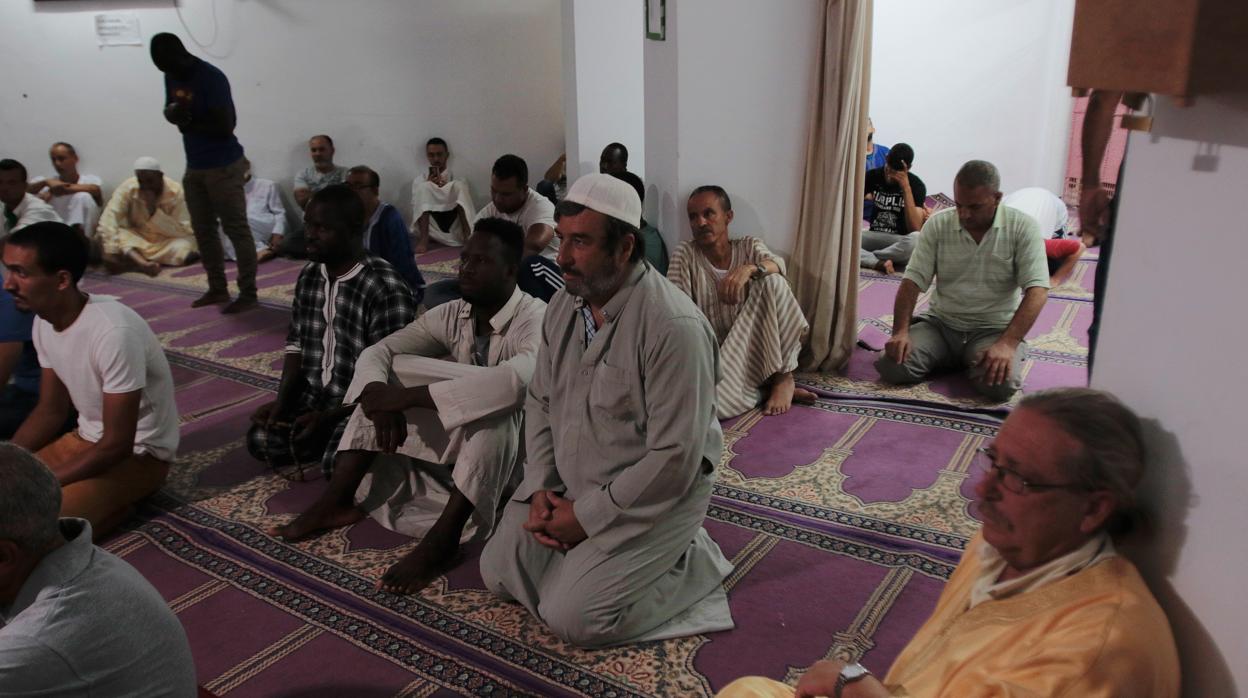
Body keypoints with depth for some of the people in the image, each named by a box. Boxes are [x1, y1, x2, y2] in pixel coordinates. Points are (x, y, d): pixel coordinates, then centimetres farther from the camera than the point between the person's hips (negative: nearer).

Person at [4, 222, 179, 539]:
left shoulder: (114, 332, -30)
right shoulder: (45, 322, -3)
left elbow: (117, 444, -25)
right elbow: (51, 411, 9)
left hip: (137, 453, -8)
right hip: (86, 438, 8)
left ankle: (113, 505, 0)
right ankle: (104, 498, 7)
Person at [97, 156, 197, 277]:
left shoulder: (175, 192, -19)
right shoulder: (127, 188, -17)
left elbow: (185, 231, -22)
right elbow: (108, 220, -27)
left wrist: (154, 210, -31)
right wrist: (111, 252, -41)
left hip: (166, 241, -1)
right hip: (135, 239, 1)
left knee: (185, 246, -33)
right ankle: (144, 264, -35)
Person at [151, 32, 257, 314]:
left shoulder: (212, 78, -17)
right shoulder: (172, 76, 8)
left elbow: (225, 126, -22)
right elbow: (169, 109, 17)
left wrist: (189, 124, -11)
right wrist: (173, 111, -7)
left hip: (223, 166, -9)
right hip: (194, 166, 9)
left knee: (236, 230, -6)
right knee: (203, 230, 12)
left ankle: (248, 293, -3)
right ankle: (218, 288, 22)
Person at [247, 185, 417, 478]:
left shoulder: (386, 289, -21)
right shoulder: (308, 277, 3)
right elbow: (296, 345, 10)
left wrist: (329, 417, -22)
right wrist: (282, 401, -5)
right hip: (314, 397, 7)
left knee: (337, 462, -27)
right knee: (260, 440, -9)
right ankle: (336, 440, 10)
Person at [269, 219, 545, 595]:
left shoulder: (535, 319, -22)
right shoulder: (451, 314, -3)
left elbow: (520, 378, -44)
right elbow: (377, 350, -5)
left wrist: (410, 396, -40)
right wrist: (381, 398, -29)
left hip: (512, 454, -6)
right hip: (456, 446, 6)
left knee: (496, 403, -37)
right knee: (386, 375, -7)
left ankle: (442, 538, -33)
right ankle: (338, 500, -12)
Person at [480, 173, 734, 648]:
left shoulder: (673, 326, -27)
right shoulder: (564, 305, -2)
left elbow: (675, 460, -26)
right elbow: (540, 401, 8)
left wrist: (587, 516, -18)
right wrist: (539, 488, -5)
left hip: (651, 497, -7)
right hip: (567, 485, 8)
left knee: (571, 618, -13)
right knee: (499, 573, 7)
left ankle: (691, 564, 7)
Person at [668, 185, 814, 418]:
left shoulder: (749, 246, 4)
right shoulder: (685, 253, -1)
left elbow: (777, 265, -19)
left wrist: (749, 268, -42)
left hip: (757, 346, 2)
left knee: (773, 282, -24)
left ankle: (783, 377, -13)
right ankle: (768, 383, -6)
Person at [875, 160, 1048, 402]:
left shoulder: (1022, 227, -8)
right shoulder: (937, 225, -2)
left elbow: (1037, 290, -15)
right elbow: (913, 281, -4)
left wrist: (1008, 344, -27)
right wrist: (900, 332, -19)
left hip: (995, 329, -2)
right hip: (941, 323, 2)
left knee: (1000, 385, -32)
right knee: (892, 367, -21)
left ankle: (975, 361, 6)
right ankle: (954, 359, 9)